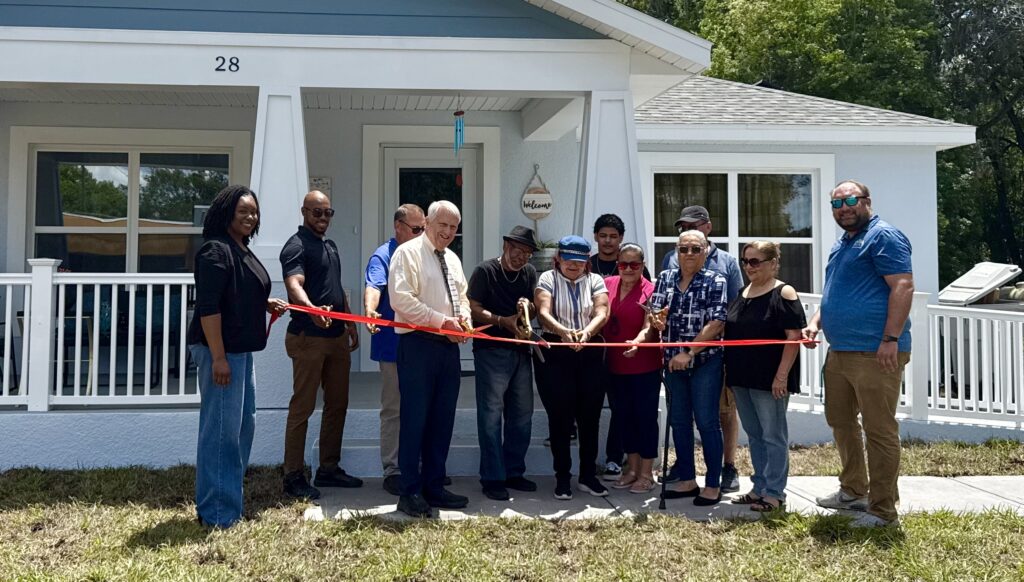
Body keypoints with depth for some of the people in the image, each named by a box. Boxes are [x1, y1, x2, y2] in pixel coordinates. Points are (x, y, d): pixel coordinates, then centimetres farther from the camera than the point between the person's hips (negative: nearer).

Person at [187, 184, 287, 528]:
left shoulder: (243, 251, 16)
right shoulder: (216, 251, -14)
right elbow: (209, 306, -21)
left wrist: (266, 303, 11)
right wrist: (218, 357, -24)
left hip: (241, 351, 11)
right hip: (220, 351, -10)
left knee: (244, 425, 17)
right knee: (221, 429, -5)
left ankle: (231, 499, 29)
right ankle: (217, 513, 4)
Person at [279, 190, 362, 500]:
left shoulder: (330, 245, 17)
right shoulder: (296, 245, -10)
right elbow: (294, 285, -26)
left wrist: (351, 324, 22)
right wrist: (312, 310, -45)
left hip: (337, 336, 9)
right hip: (308, 336, -9)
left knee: (337, 404, 12)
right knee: (302, 407, -3)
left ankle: (329, 468, 22)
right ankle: (293, 476, 5)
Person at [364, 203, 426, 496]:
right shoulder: (383, 256, -8)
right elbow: (373, 287, -27)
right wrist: (370, 309, -46)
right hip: (394, 346, -7)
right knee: (394, 409, 0)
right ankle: (392, 470, 7)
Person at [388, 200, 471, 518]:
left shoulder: (453, 259, 18)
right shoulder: (408, 253, -6)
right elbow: (401, 299, -16)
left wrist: (464, 316, 1)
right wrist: (442, 321, -18)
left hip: (449, 345, 8)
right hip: (418, 344, -7)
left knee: (443, 419, 10)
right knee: (415, 418, -4)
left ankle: (434, 486, 20)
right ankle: (410, 492, 5)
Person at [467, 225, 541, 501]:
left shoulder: (529, 273, 13)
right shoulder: (485, 271, -3)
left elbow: (535, 310, 15)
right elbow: (474, 309, -8)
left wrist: (527, 307, -7)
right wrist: (503, 321, -20)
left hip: (520, 351, 6)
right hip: (491, 351, -6)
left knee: (522, 414, 10)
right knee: (491, 414, -6)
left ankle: (514, 472, 22)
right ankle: (493, 478, 0)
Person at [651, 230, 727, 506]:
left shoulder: (715, 282, -6)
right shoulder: (665, 278, 9)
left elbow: (716, 324, -13)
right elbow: (655, 313, 7)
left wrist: (689, 353, -18)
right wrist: (656, 319, -18)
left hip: (706, 362, -5)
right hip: (673, 362, 5)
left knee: (706, 422, -1)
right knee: (679, 421, 11)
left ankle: (713, 485, 9)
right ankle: (687, 480, 23)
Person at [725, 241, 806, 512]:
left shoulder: (784, 293, -9)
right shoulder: (741, 294, 13)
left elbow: (794, 337, -14)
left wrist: (782, 375, -19)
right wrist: (729, 373, 12)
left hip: (769, 379, -7)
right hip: (741, 378, 8)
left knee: (773, 436, 2)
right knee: (754, 435, 15)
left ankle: (774, 493, 10)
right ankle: (759, 488, 26)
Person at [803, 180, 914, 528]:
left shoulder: (883, 236, -8)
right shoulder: (842, 245, 20)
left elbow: (903, 286, -17)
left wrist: (891, 340, -23)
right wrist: (815, 322, 11)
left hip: (875, 353, -10)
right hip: (840, 352, 10)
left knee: (879, 430, -3)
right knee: (840, 421, 18)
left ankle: (883, 510, 6)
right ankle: (853, 492, 33)